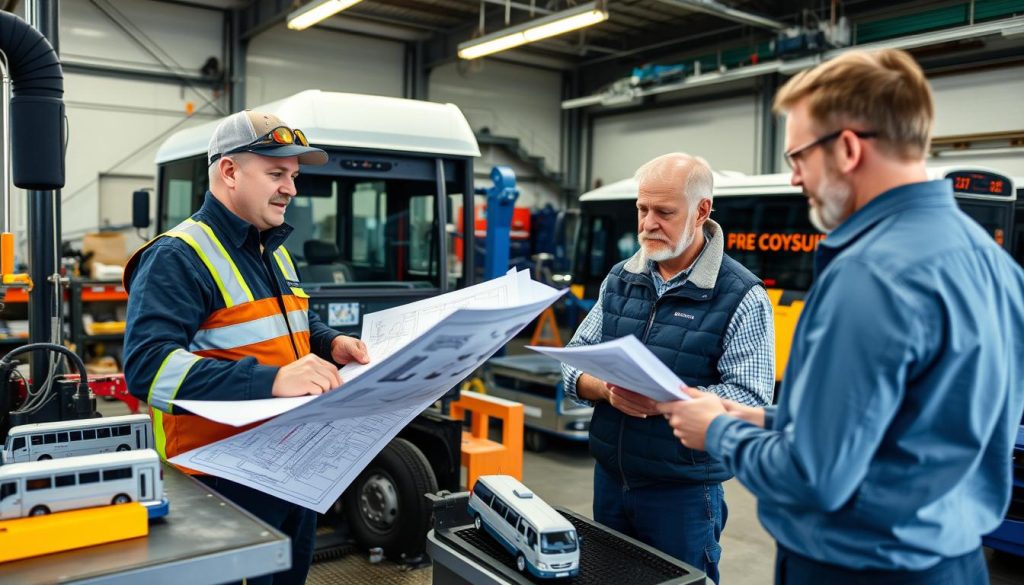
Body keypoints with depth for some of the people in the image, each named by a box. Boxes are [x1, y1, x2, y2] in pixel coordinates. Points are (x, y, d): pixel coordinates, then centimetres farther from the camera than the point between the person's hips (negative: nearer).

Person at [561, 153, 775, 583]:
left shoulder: (742, 297, -12)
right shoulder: (619, 279, 5)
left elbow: (752, 400, -17)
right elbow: (574, 360, 4)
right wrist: (608, 389, -18)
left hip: (683, 491, -5)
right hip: (609, 479, 5)